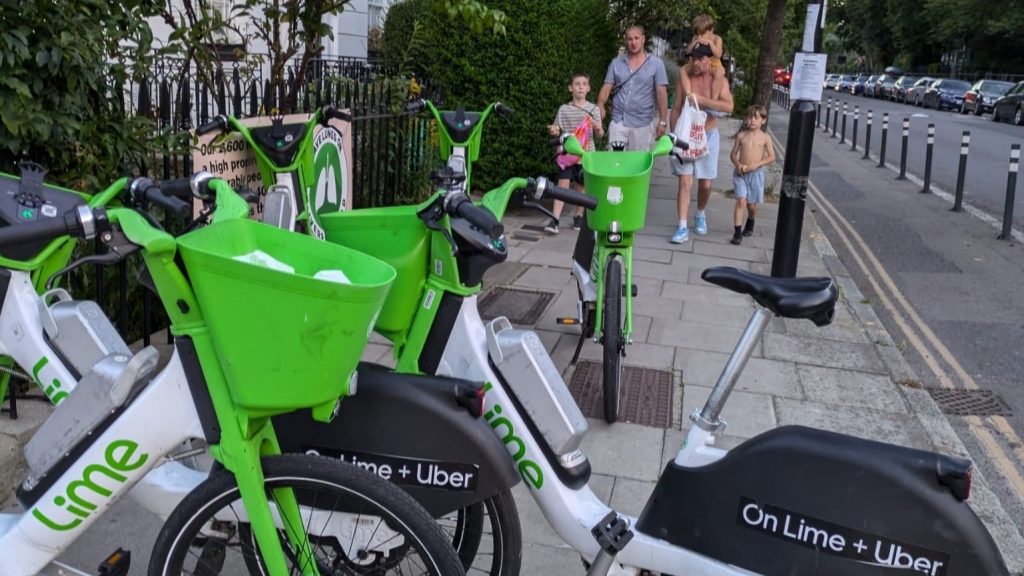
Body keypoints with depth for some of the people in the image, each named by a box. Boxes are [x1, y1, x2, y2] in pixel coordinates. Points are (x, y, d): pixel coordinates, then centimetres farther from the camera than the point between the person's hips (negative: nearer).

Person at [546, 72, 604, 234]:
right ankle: (554, 220, -13)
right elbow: (557, 129, 8)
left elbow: (600, 134, 4)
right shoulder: (564, 109, 4)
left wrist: (598, 128, -19)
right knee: (563, 184, -10)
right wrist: (553, 131, -15)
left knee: (581, 187, 9)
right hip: (567, 153, -1)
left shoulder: (593, 109, 4)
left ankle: (578, 217, 27)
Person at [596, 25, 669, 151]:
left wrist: (663, 121, -7)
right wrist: (600, 106, -15)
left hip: (643, 123, -2)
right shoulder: (616, 63, 10)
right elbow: (606, 87, 5)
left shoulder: (656, 63, 3)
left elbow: (661, 93, -1)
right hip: (618, 121, 2)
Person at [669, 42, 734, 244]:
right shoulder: (684, 79, -1)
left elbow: (728, 107, -18)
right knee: (685, 182, -7)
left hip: (708, 136, 0)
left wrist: (701, 100, -25)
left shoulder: (719, 81, -3)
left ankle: (700, 215, 36)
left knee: (705, 184, 8)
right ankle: (682, 228, -5)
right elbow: (676, 108, 3)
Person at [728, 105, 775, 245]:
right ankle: (737, 232, -10)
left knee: (751, 204, 11)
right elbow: (733, 154, 7)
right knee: (741, 201, -11)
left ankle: (750, 224, 41)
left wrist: (757, 164, -17)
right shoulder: (741, 136, 2)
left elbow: (772, 157, -4)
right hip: (740, 174, 0)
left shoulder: (765, 138, -1)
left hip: (756, 174, 0)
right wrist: (737, 164, -12)